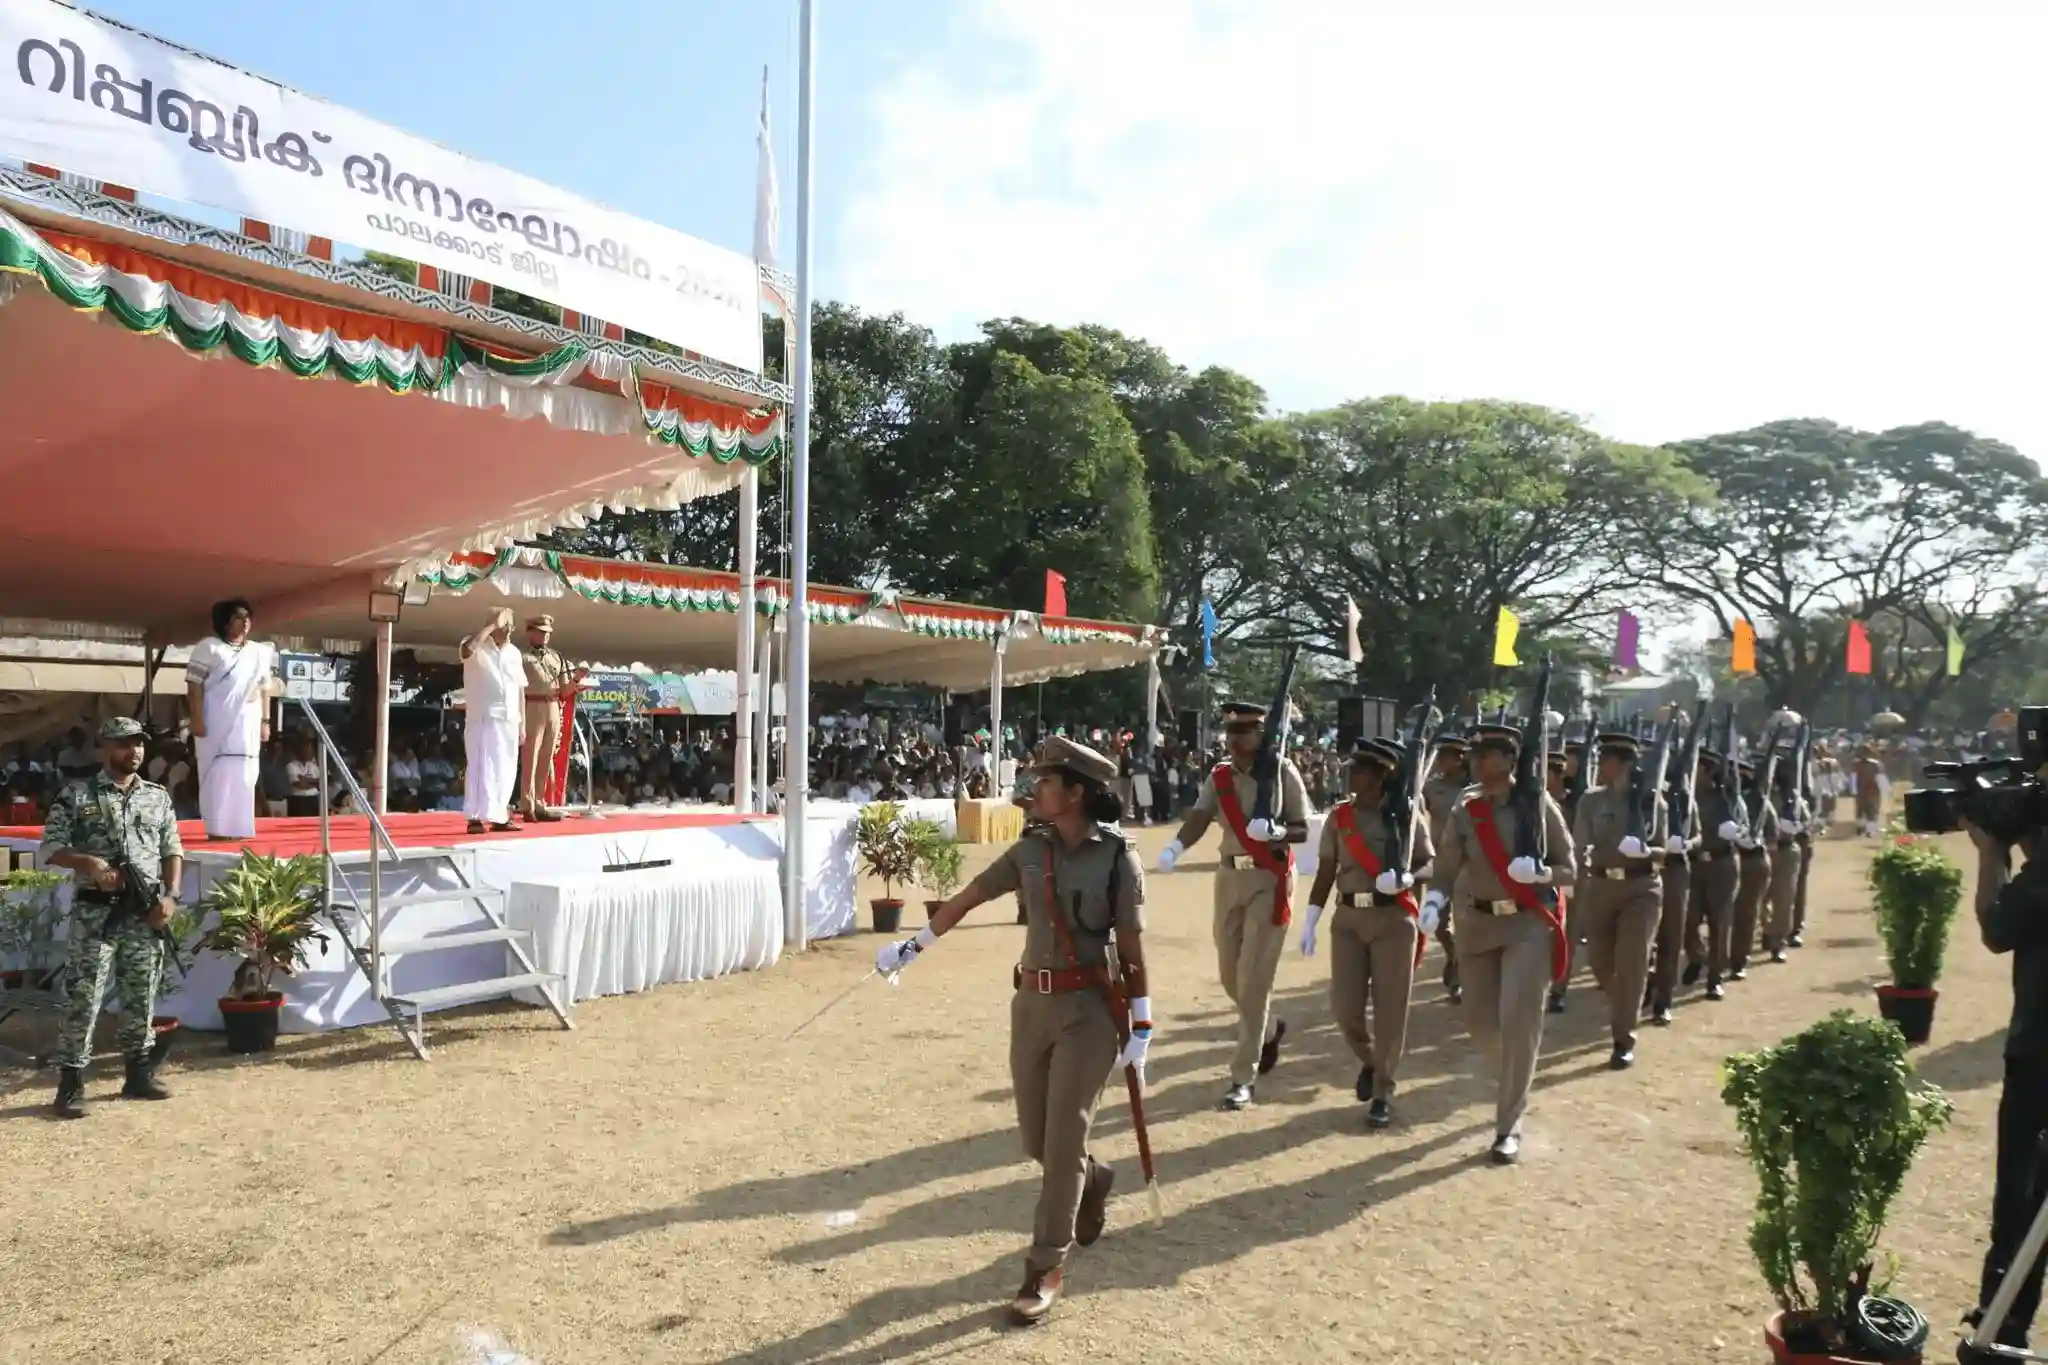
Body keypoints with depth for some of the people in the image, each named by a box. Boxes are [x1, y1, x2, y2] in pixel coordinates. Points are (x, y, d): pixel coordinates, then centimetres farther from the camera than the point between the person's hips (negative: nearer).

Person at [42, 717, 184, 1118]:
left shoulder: (158, 797, 11)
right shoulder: (76, 795, 0)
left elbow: (172, 851, 12)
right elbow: (50, 847, -2)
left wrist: (171, 895, -1)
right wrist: (88, 862, -19)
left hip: (146, 911, 4)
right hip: (95, 910, -3)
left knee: (141, 996, 10)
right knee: (83, 997, -4)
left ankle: (139, 1073, 20)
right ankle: (71, 1082, 5)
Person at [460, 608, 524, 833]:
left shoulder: (514, 652, 15)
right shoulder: (477, 647, -3)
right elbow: (466, 649, -30)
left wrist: (522, 722, 13)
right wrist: (491, 627, -20)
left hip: (509, 720, 6)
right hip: (483, 718, -6)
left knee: (505, 769, 8)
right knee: (483, 766, -9)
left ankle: (499, 816, 16)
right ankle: (475, 817, -9)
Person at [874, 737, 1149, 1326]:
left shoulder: (1118, 860, -11)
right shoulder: (1029, 850, 2)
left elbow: (1132, 951, -8)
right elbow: (966, 898, 11)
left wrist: (1141, 1029, -8)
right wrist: (909, 948, 18)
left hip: (1090, 1008, -5)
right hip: (1032, 1003, 5)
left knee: (1063, 1138, -3)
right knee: (1035, 1138, 13)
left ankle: (1047, 1267, 13)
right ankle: (1093, 1181, 45)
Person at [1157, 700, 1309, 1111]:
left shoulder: (1282, 770, -8)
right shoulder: (1219, 776, 3)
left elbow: (1303, 830, -6)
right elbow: (1199, 817, -13)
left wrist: (1275, 831, -28)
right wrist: (1174, 847, -33)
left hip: (1270, 880, -5)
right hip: (1230, 877, 5)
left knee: (1253, 978, -6)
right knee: (1230, 975, 14)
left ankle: (1243, 1079, 3)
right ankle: (1269, 1030, 44)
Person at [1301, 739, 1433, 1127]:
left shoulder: (1406, 815, -3)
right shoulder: (1339, 817, 4)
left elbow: (1430, 864, 2)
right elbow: (1325, 873, 5)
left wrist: (1406, 879, -20)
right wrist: (1309, 923, 1)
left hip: (1394, 919, -2)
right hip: (1348, 919, 2)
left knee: (1390, 1008, 1)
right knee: (1344, 1007, 2)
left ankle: (1383, 1093, 16)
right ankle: (1369, 1060, 33)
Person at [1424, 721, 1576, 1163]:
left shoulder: (1538, 804, -7)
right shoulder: (1464, 812, -1)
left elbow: (1569, 869, -2)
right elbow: (1446, 869, 0)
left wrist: (1539, 872, -23)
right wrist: (1434, 900, -20)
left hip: (1530, 924, -3)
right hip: (1479, 924, 3)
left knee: (1517, 1020, -10)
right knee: (1480, 1020, 9)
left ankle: (1509, 1126, 3)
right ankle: (1514, 1081, 42)